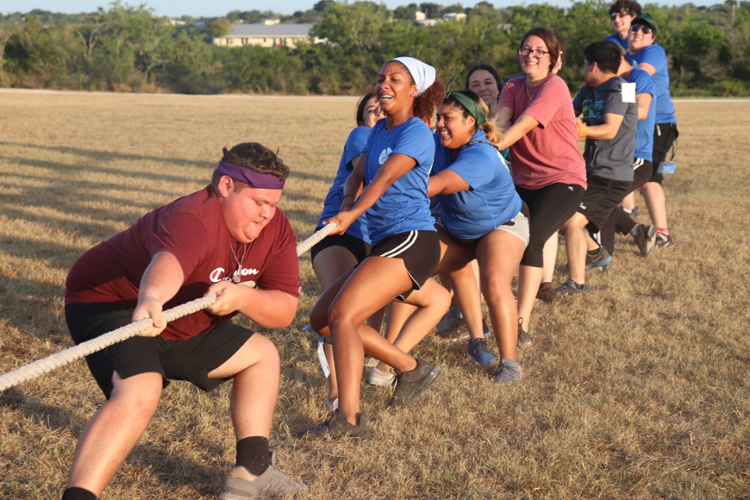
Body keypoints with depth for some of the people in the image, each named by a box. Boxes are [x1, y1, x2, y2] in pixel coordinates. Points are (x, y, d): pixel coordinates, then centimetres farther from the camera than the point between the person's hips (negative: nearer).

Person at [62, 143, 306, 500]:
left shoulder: (276, 229, -7)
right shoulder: (193, 221, -31)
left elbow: (284, 311, -11)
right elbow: (168, 263, -55)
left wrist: (242, 297, -32)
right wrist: (150, 299, -77)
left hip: (179, 326, 9)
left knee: (262, 354, 14)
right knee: (139, 392, -35)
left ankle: (251, 470, 14)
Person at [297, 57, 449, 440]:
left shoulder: (416, 132, -8)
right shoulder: (379, 130, 19)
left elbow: (385, 177, -24)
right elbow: (358, 174, 12)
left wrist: (353, 213, -38)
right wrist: (348, 199, -11)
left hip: (411, 240, -10)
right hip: (385, 244, 10)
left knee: (341, 313, -24)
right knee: (321, 318, 9)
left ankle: (349, 419, -27)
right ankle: (409, 367, 12)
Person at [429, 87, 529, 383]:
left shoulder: (480, 157, -38)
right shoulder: (437, 143, -13)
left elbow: (435, 186, -49)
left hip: (502, 225, -8)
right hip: (455, 230, 8)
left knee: (494, 284, -27)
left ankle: (509, 363, -14)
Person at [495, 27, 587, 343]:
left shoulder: (554, 87, -12)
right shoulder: (513, 86, 8)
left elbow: (522, 127, -23)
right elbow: (501, 122, -10)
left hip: (563, 179, -6)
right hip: (523, 181, 6)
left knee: (531, 240, -25)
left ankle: (522, 322, -21)